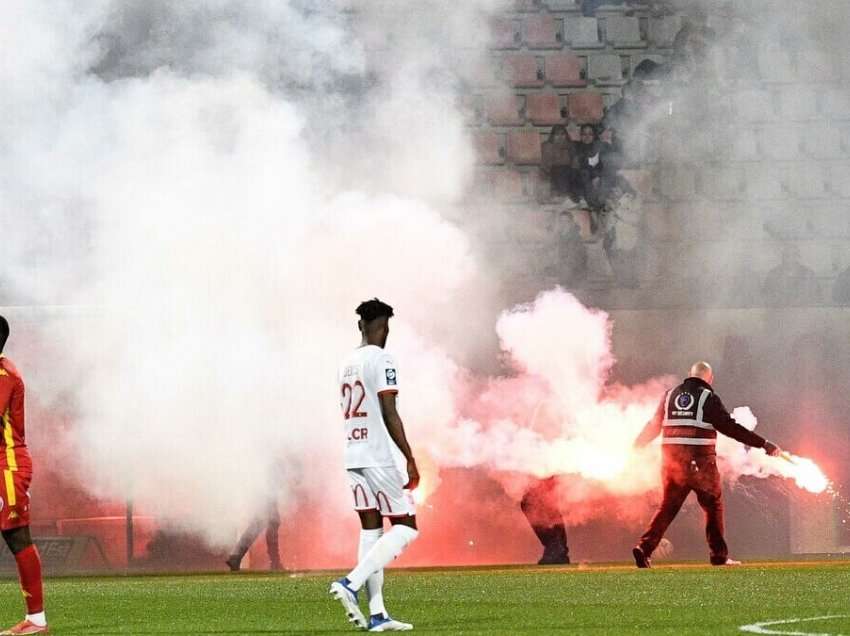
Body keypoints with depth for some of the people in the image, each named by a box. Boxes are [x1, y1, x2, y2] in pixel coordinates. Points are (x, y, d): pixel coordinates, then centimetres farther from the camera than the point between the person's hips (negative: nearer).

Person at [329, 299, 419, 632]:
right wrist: (410, 459, -14)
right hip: (381, 457, -8)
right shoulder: (381, 360, -11)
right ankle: (350, 584, -16)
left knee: (371, 529, 8)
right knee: (405, 528, -1)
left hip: (353, 457, 8)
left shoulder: (347, 363, 14)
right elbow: (389, 414, -16)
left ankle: (377, 614, 3)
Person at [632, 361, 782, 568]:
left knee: (668, 506, 10)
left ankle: (645, 548, -5)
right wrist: (764, 444, -8)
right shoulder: (708, 397, -4)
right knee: (713, 505, 11)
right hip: (700, 463, -4)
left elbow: (653, 426, 20)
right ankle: (719, 555, 11)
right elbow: (731, 428, -10)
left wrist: (636, 446, 37)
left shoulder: (670, 396, 11)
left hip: (672, 461, 4)